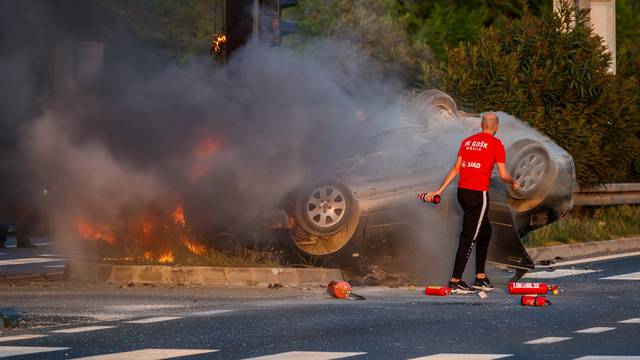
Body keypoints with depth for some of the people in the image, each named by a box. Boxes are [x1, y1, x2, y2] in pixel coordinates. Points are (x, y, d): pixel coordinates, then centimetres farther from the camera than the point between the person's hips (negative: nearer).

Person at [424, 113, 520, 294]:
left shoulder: (467, 141, 12)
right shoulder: (495, 143, -5)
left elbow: (455, 169, 11)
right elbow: (503, 175, -4)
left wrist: (440, 190, 14)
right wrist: (514, 183, 17)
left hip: (462, 191, 7)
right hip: (478, 194, -7)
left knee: (485, 232, 19)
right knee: (468, 237, -3)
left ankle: (480, 278, 20)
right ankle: (455, 282, -3)